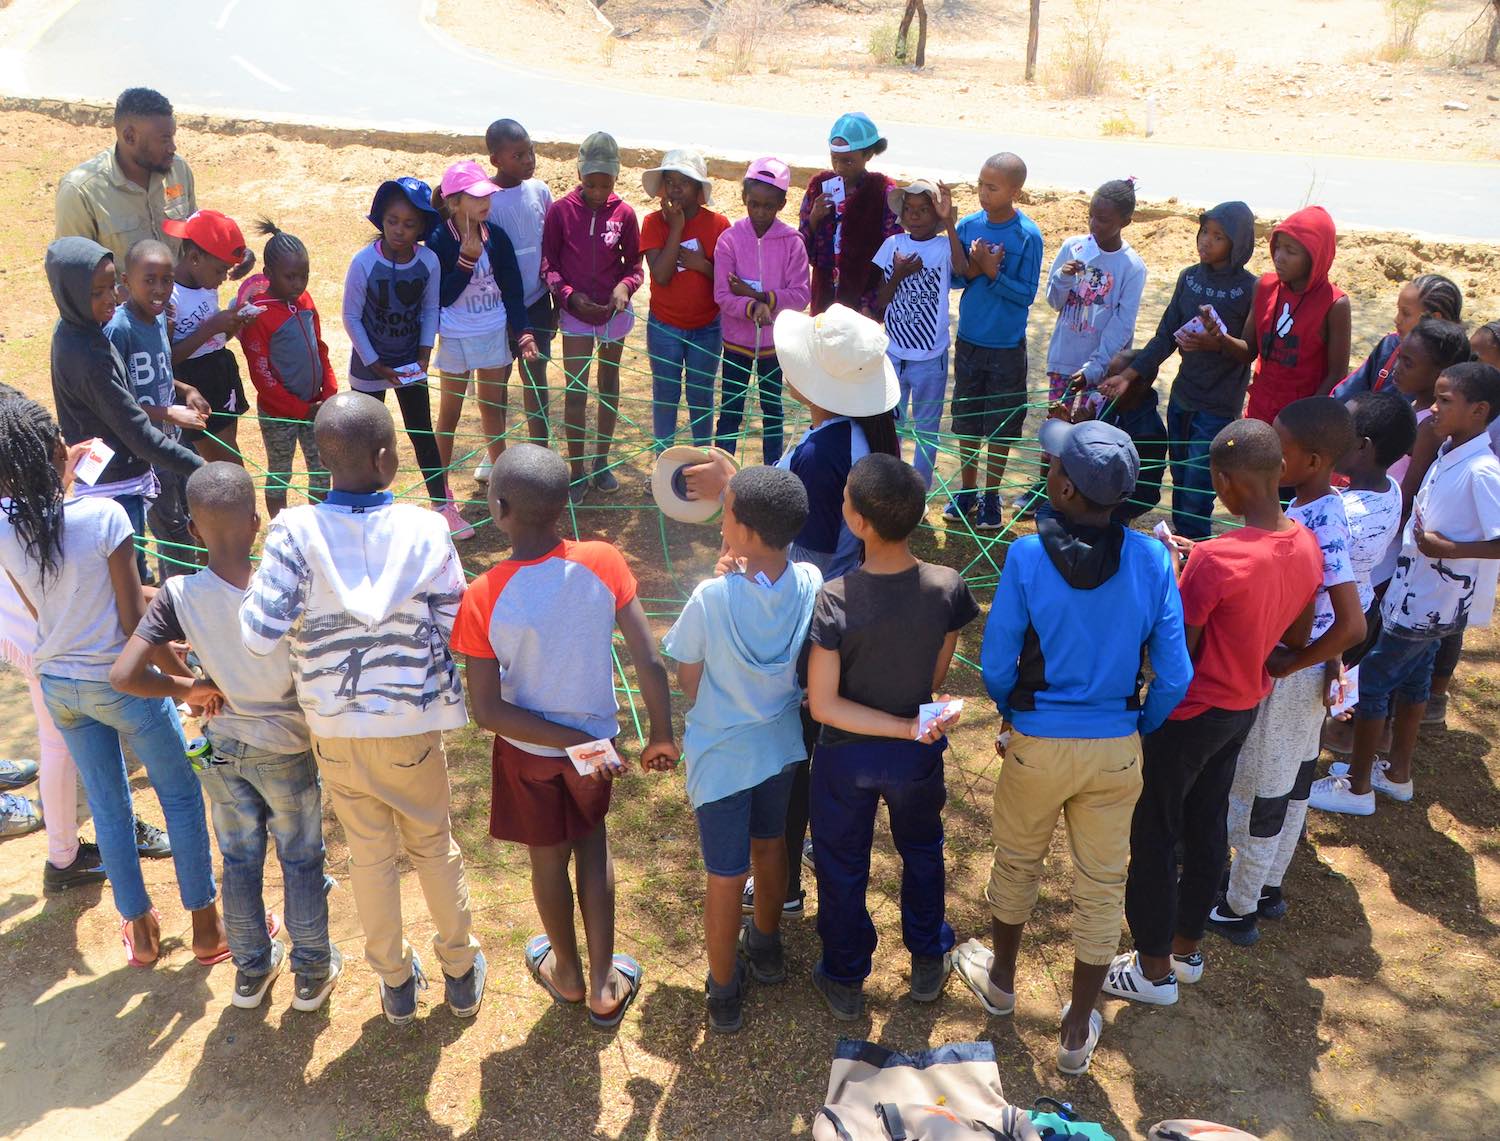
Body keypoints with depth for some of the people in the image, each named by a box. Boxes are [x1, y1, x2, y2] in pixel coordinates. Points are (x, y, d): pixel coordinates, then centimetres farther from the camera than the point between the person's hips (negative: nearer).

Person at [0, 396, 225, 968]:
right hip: (121, 684, -5)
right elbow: (134, 620, -21)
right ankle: (206, 924, 24)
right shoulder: (103, 516, -24)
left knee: (107, 806, 20)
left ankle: (139, 929, 34)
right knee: (181, 794, 14)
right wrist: (189, 682, -11)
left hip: (60, 688, 5)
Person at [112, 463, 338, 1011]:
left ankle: (252, 971, 39)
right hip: (287, 750, -2)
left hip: (223, 749, 2)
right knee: (301, 861, 17)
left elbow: (124, 675, -23)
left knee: (239, 860, 22)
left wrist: (185, 688, -8)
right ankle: (312, 974, 31)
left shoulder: (178, 595, -20)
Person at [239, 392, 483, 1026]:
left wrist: (255, 587, -1)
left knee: (370, 852, 19)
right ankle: (461, 972, 37)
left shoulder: (294, 532, -17)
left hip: (334, 728, 1)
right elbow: (454, 630, -11)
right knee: (434, 845, 20)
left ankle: (396, 982, 37)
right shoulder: (425, 529, -16)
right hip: (412, 722, -1)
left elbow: (259, 635, -20)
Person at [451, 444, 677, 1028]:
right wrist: (662, 736, -4)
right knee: (593, 846, 26)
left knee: (548, 857, 23)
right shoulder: (602, 563, -22)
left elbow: (487, 711, -23)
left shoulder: (482, 599, -26)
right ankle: (604, 986, 33)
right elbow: (650, 662, -19)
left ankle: (567, 973, 47)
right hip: (595, 734, 1)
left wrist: (572, 741, -15)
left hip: (526, 748, -1)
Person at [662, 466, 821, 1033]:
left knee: (726, 876, 12)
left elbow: (687, 680, -15)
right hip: (782, 742, 4)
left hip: (722, 756, -4)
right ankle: (766, 947, 51)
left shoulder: (713, 597, -30)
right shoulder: (810, 583, -18)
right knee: (769, 843, 28)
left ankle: (724, 992, 32)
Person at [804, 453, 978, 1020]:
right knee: (922, 851, 29)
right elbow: (936, 678, -7)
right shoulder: (947, 587, -22)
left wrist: (908, 728, -22)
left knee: (842, 865, 21)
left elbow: (823, 705, -26)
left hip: (846, 755, -2)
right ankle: (928, 963, 48)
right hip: (918, 757, 2)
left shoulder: (835, 600, -30)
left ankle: (845, 982, 40)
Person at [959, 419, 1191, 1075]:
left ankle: (1000, 979, 47)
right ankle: (1077, 1033, 32)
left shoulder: (1027, 557, -19)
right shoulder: (1152, 560, -13)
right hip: (1117, 749, 2)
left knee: (1017, 862, 23)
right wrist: (1141, 729, 9)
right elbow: (1174, 677, -10)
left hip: (1037, 745, -1)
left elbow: (996, 664, -11)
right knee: (1101, 887, 16)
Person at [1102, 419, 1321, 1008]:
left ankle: (1154, 970, 24)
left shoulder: (1214, 560, -30)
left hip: (1189, 715, -7)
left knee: (1154, 837, 10)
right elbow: (1296, 638, 8)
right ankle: (1187, 947, 39)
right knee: (1208, 827, 22)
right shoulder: (1307, 547, -7)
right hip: (1246, 708, 7)